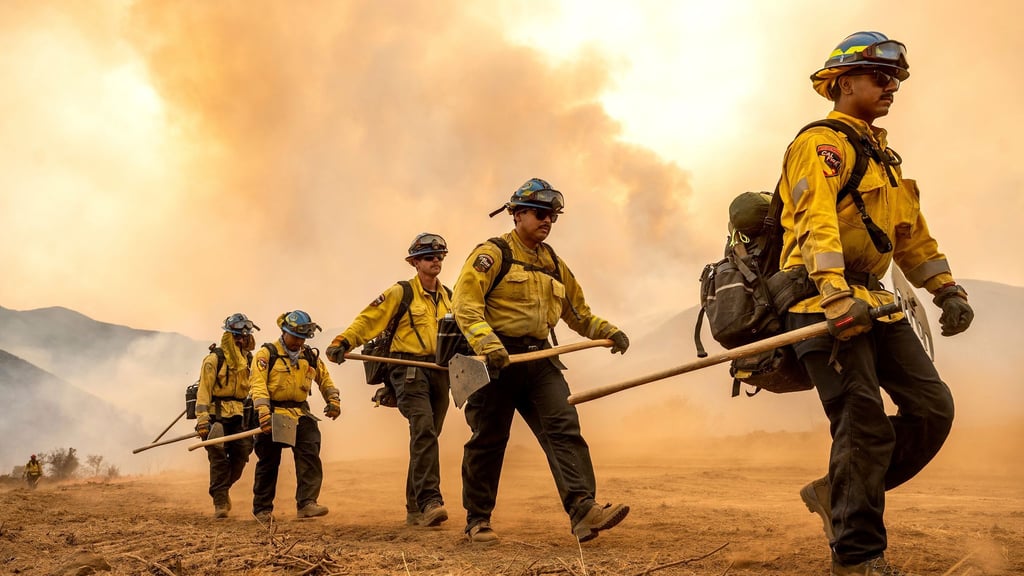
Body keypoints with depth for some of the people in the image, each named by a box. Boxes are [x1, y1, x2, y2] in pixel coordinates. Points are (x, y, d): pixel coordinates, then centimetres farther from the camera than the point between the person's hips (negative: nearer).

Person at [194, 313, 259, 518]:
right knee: (219, 459, -8)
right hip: (216, 415, -5)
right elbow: (204, 390, -11)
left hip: (238, 416, 5)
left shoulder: (248, 360, 10)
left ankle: (222, 489, 28)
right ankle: (220, 502, 0)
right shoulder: (215, 359, -7)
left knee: (241, 455, 3)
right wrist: (202, 420, -18)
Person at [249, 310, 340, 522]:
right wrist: (264, 413, -27)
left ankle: (307, 503, -15)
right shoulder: (267, 354, -5)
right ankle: (262, 509, 20)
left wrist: (333, 400, 8)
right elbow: (258, 384, -15)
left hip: (301, 414, 4)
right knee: (268, 463, 7)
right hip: (273, 414, -4)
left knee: (310, 455, -13)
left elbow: (324, 379, 23)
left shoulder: (310, 356, 11)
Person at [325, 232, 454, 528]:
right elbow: (368, 319, -9)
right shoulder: (401, 292, -1)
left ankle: (415, 509, 17)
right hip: (408, 368, -6)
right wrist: (343, 341, -23)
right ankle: (429, 500, -31)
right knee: (423, 428, -24)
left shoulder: (447, 296, 16)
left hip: (439, 371, 6)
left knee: (427, 437, 8)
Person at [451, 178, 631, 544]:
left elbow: (578, 311, 26)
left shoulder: (553, 263, 18)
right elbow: (465, 303, -16)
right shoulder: (492, 254, -3)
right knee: (488, 440, 3)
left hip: (539, 358, 6)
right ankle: (477, 521, 17)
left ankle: (583, 510, -18)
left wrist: (608, 331, 9)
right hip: (497, 359, -5)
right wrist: (486, 342, -30)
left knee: (564, 428, -11)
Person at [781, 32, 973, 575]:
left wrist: (946, 288, 16)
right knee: (866, 425, -11)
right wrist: (836, 296, -35)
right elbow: (816, 222, -23)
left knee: (932, 407, 2)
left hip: (874, 301, 9)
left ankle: (839, 493, 14)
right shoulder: (821, 143, -7)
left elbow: (912, 233, 27)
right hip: (824, 303, -9)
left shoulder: (882, 156, 24)